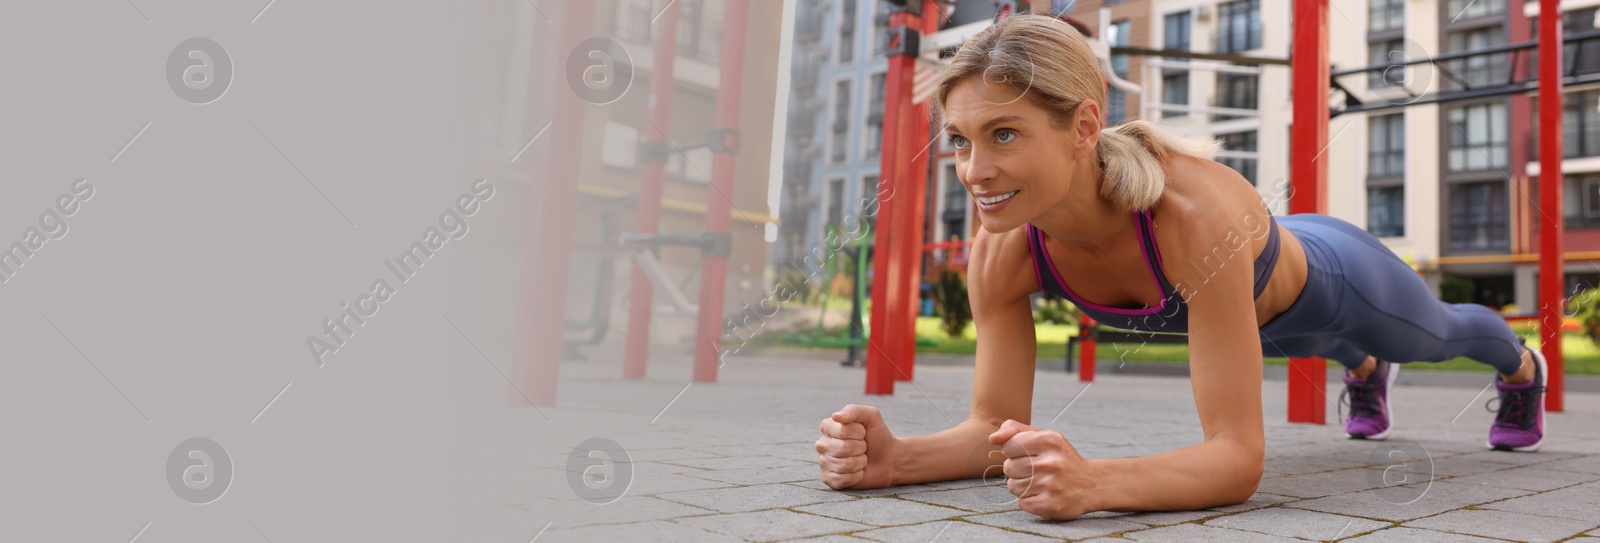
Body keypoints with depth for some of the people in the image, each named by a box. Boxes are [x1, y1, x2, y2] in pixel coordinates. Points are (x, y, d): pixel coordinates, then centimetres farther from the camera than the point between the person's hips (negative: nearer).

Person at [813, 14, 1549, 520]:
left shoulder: (1192, 213, -51)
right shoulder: (1002, 251, -36)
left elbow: (1239, 456, -50)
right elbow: (997, 426, -30)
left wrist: (1094, 480, -68)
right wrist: (895, 458, -50)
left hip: (1331, 282, -3)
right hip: (1254, 318, 4)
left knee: (1437, 335, 35)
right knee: (1344, 349, 42)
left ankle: (1521, 367, 72)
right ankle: (1366, 374, 80)